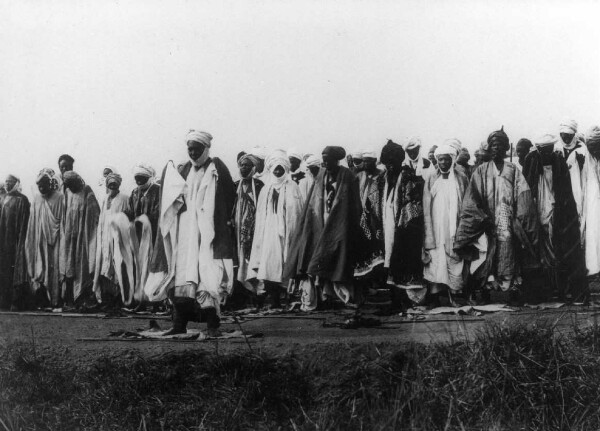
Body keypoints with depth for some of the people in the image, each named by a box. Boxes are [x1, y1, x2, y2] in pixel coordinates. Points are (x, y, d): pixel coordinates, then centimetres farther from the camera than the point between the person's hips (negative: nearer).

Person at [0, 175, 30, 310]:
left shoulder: (21, 200, -6)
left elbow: (24, 223, -11)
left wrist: (21, 242, -16)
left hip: (15, 240, -7)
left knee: (15, 270, -6)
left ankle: (17, 302, -3)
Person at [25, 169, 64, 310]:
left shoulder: (59, 198, -4)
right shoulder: (37, 199, 10)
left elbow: (63, 221, -6)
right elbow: (32, 223, 13)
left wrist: (61, 238, -11)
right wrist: (31, 241, 8)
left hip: (54, 240, -4)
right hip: (40, 242, 4)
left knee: (54, 271, -5)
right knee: (40, 270, 2)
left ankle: (57, 302, -2)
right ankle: (43, 301, 6)